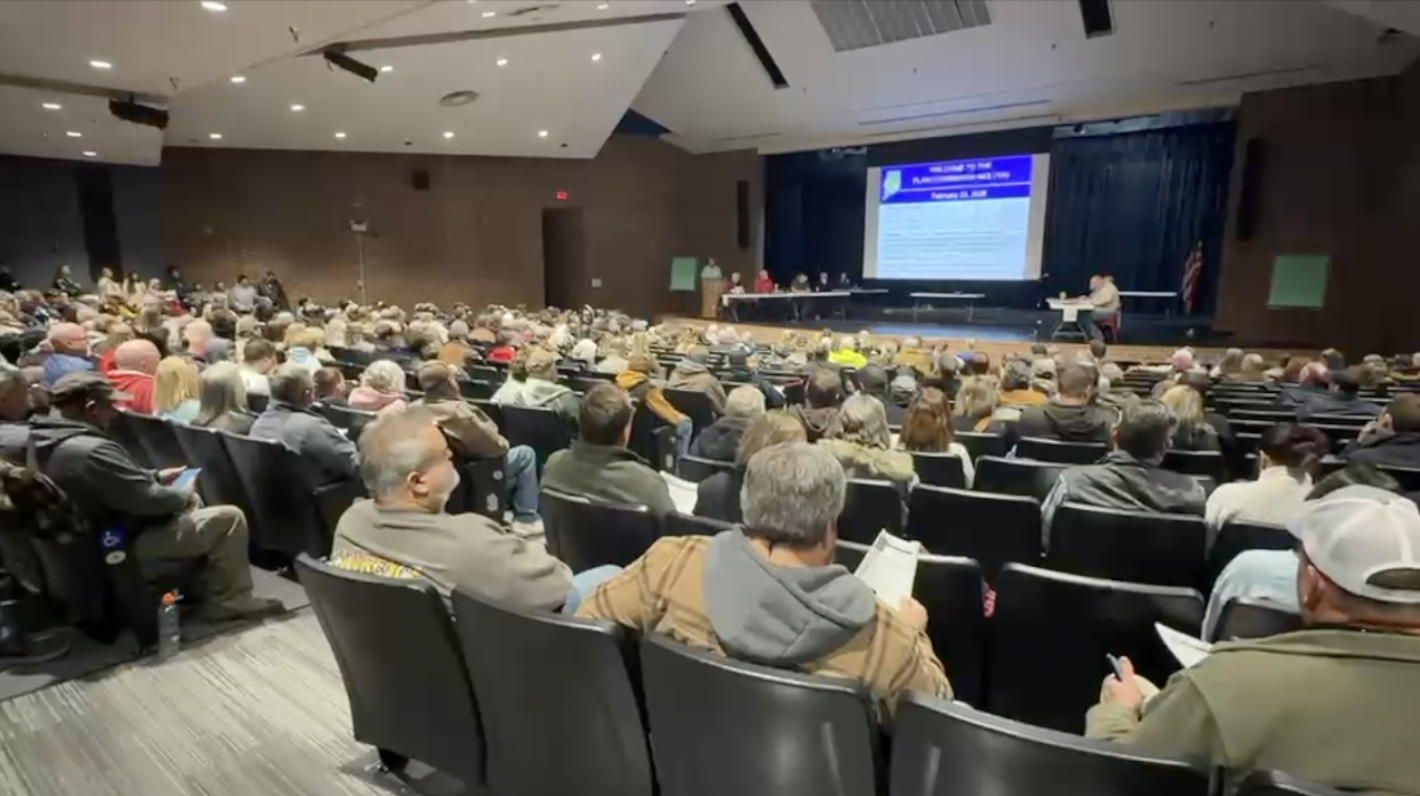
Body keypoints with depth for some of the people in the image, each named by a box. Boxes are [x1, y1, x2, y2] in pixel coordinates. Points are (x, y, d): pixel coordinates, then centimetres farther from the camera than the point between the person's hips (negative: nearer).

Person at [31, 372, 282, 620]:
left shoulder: (52, 438, 2)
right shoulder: (91, 451, -32)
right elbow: (148, 500, -27)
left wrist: (156, 476, 9)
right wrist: (184, 494, -9)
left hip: (96, 531, 11)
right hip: (128, 540, -11)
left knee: (192, 503, 26)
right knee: (229, 518, -10)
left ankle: (207, 586, 28)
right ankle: (228, 601, 2)